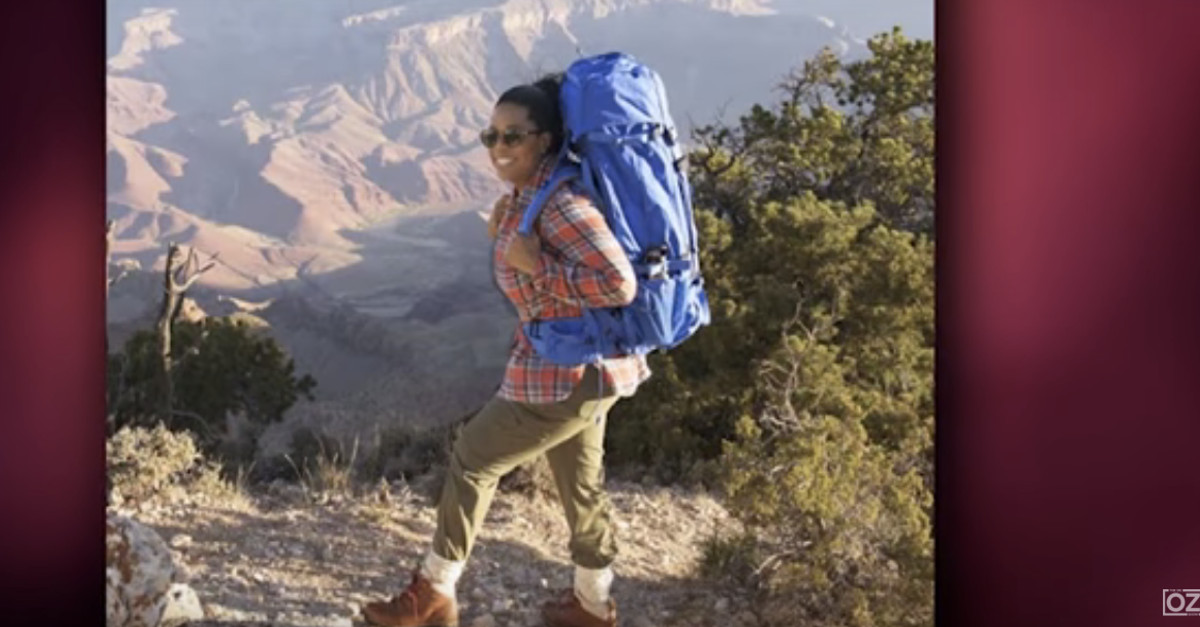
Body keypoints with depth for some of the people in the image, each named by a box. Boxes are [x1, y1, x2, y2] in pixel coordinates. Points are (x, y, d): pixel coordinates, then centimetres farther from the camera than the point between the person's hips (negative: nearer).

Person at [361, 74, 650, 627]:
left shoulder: (560, 201, -26)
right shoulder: (529, 192, 5)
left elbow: (617, 284, -32)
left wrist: (536, 264, -26)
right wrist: (505, 231, 1)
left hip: (568, 371, -10)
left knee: (474, 457, 4)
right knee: (578, 476, 22)